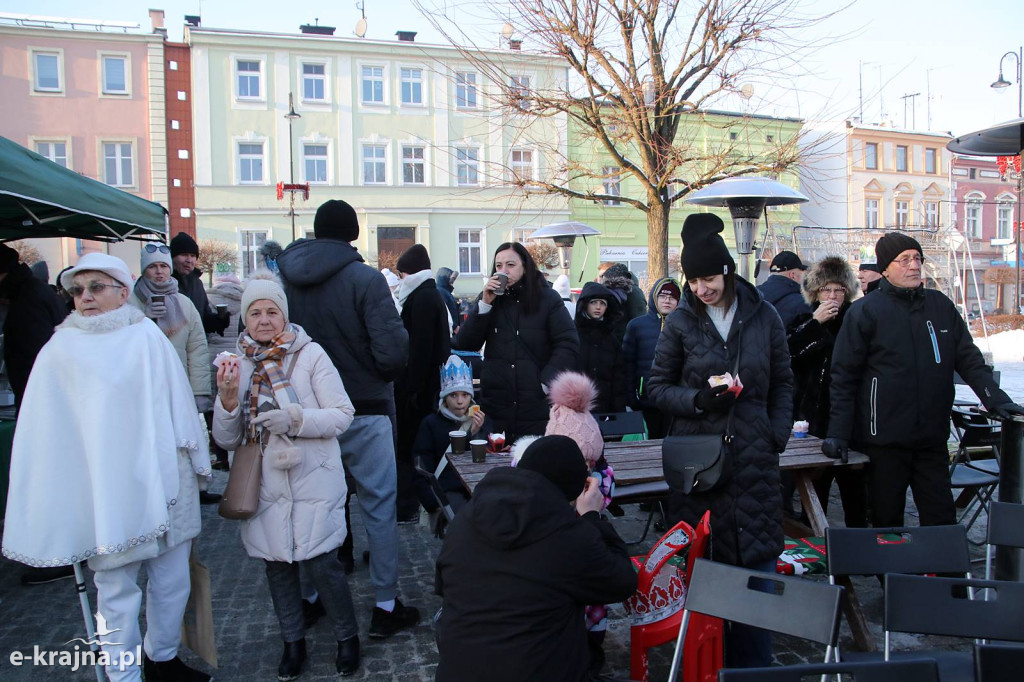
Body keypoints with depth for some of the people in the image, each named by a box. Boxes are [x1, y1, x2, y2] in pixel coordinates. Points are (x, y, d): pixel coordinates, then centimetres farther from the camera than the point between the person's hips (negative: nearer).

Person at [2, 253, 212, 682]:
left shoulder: (148, 337, 1)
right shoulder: (59, 352, -1)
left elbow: (178, 405, 6)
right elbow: (46, 434, 0)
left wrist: (194, 462, 9)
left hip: (161, 483, 2)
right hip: (104, 493, -2)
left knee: (173, 581, 12)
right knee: (116, 589, 5)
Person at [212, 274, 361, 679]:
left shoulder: (311, 354, -7)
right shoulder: (237, 364, 4)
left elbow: (342, 415, -9)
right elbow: (226, 440, 4)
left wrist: (295, 419, -23)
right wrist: (228, 401, -15)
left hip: (312, 482, -3)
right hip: (264, 487, 4)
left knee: (320, 563, -1)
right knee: (277, 565, 13)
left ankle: (348, 637, 24)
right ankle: (293, 642, 35)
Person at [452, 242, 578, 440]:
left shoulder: (547, 299, 2)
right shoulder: (488, 299, 9)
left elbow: (568, 344, -3)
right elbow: (465, 344, 1)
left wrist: (546, 382, -11)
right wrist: (484, 304, -8)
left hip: (537, 405, -2)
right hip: (494, 404, 2)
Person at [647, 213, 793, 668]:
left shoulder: (763, 317, 4)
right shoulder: (680, 322, 0)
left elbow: (783, 382, 13)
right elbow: (658, 387, 4)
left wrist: (778, 433, 0)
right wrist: (697, 400, -14)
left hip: (754, 459, 1)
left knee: (757, 562, 4)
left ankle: (753, 663, 20)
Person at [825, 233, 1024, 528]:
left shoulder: (941, 306, 9)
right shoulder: (865, 311, -4)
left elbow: (968, 358, 12)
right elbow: (844, 376, -5)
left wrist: (995, 398, -4)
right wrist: (838, 433, -11)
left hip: (932, 439, 4)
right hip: (883, 440, -4)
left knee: (942, 519, 8)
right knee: (887, 520, 6)